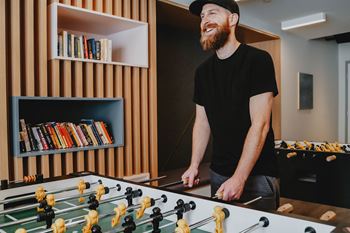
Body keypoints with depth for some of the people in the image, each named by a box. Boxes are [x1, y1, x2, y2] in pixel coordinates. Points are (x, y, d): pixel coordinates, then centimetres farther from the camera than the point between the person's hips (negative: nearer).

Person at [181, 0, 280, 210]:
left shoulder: (258, 60, -12)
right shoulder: (203, 71, 6)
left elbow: (260, 125, -18)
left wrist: (239, 178, -22)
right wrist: (194, 166, 0)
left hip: (257, 175, -5)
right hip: (218, 173, 6)